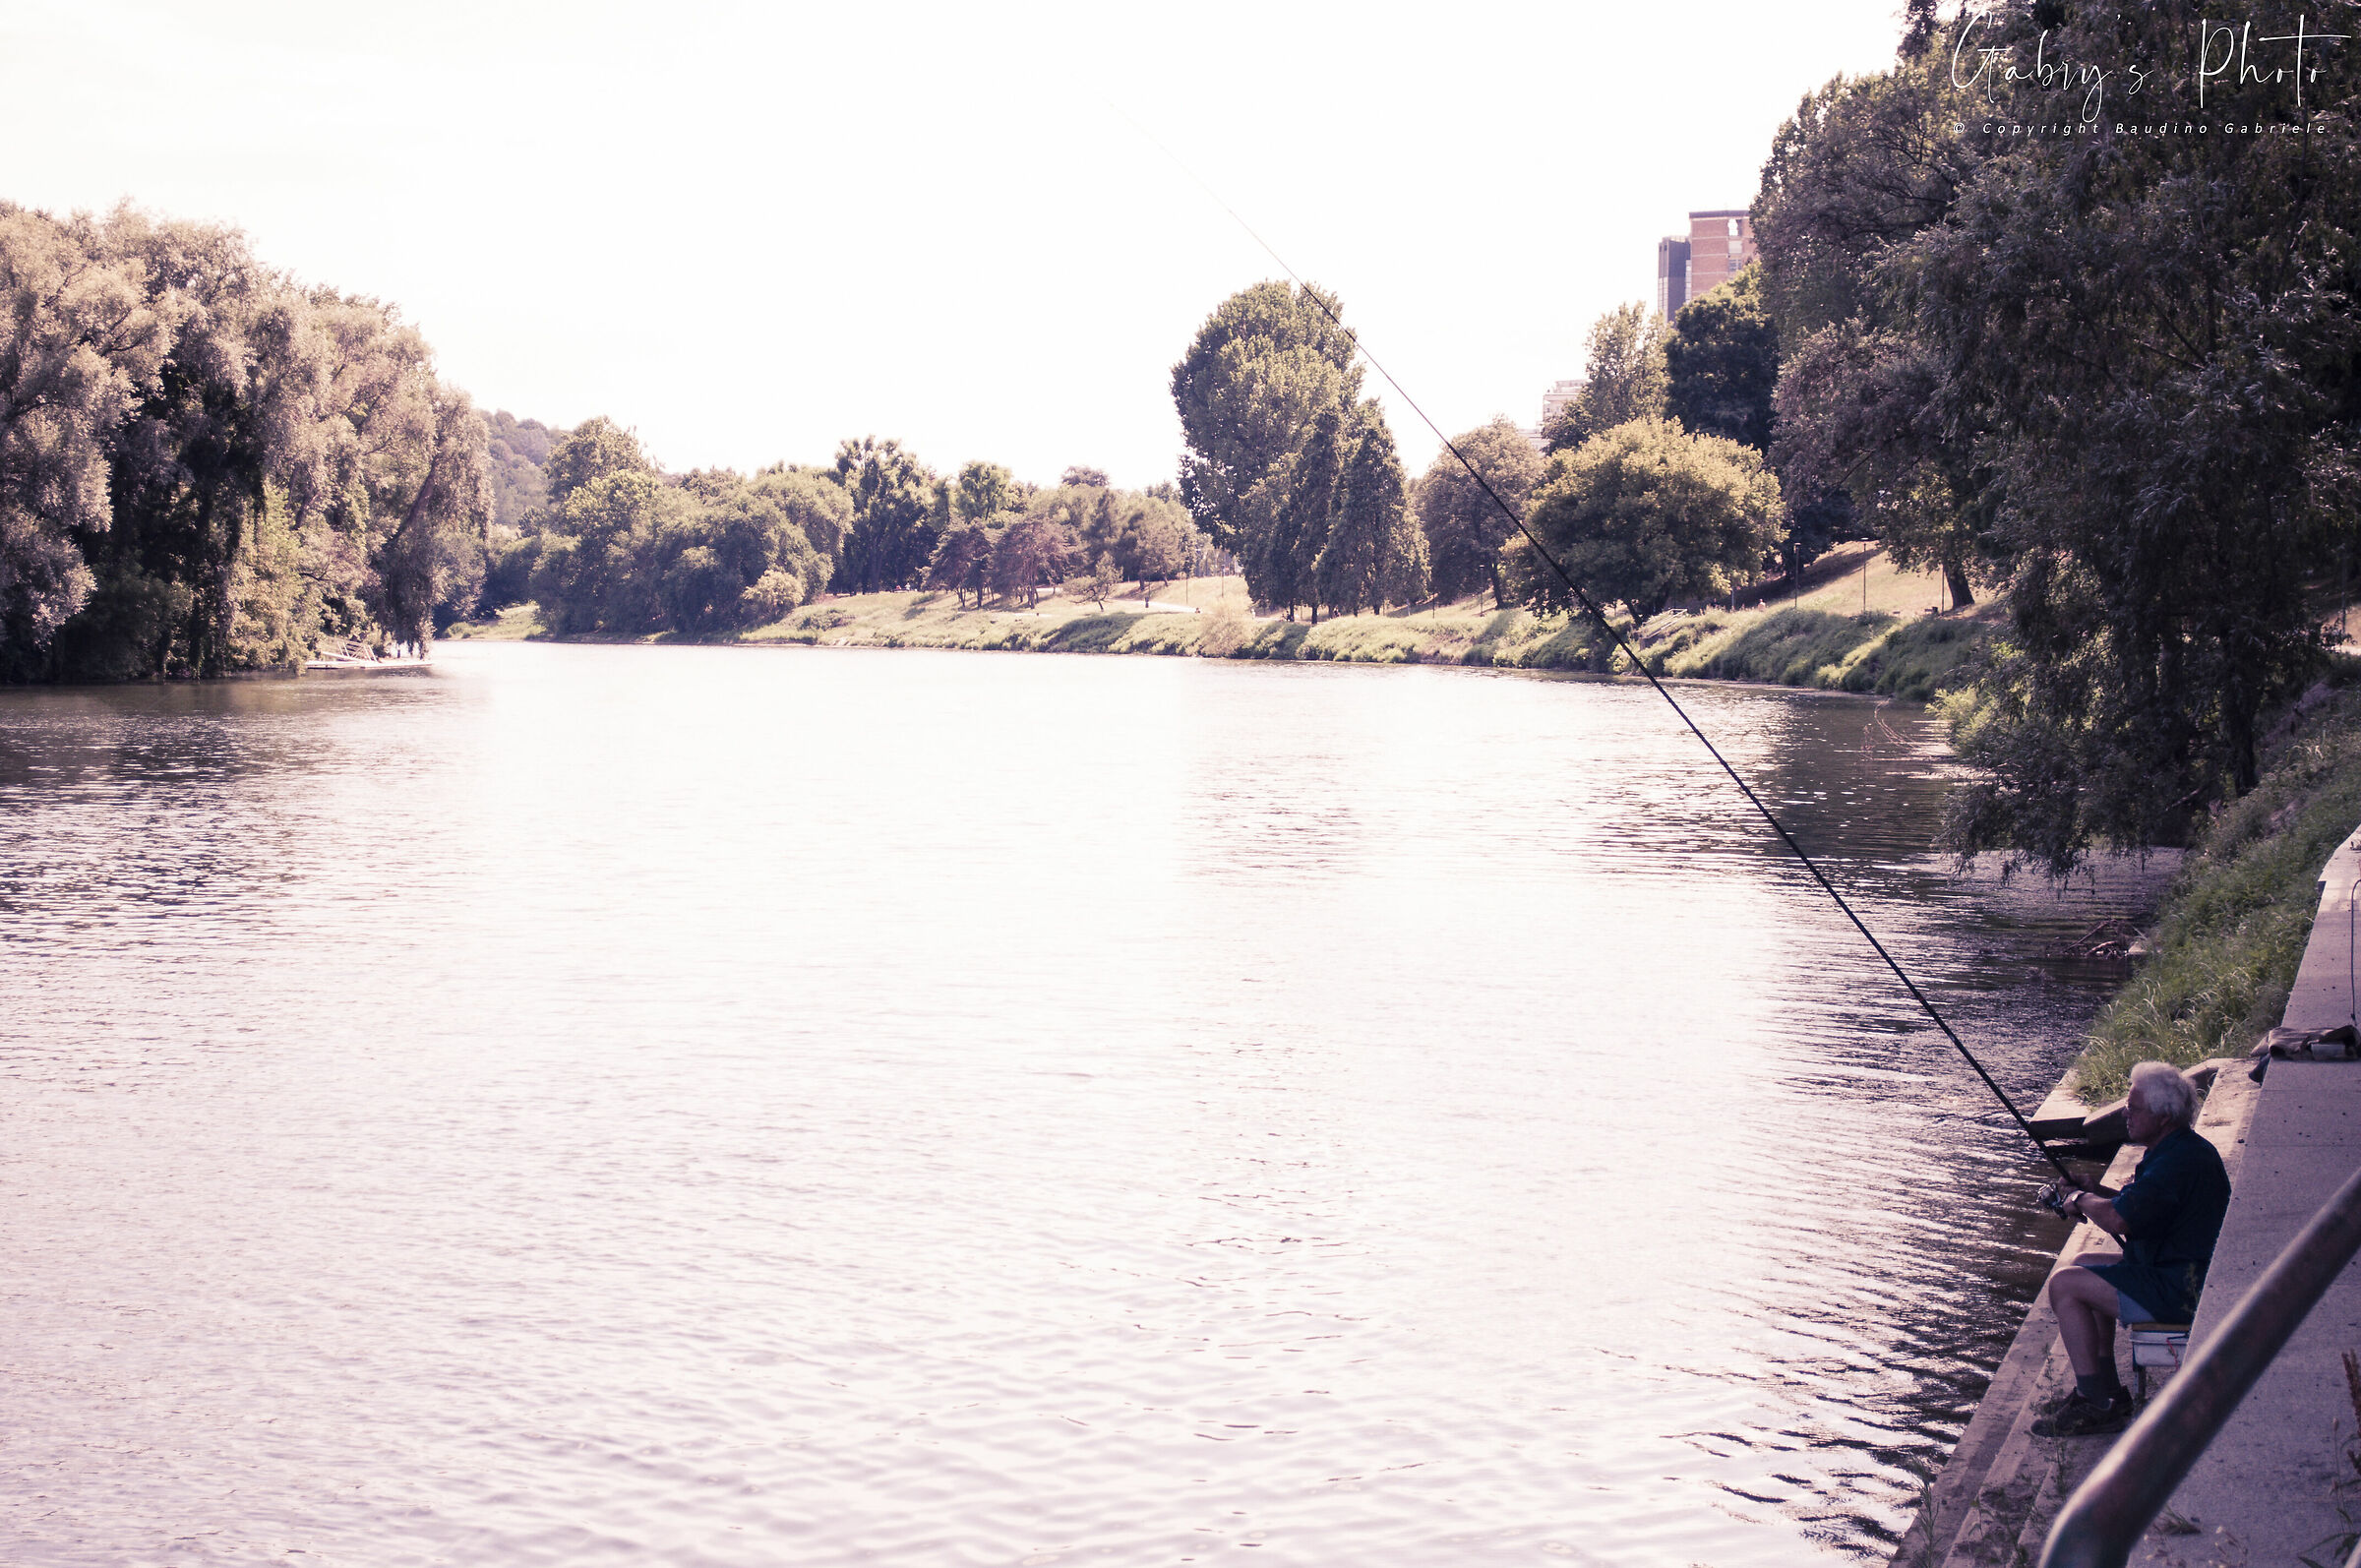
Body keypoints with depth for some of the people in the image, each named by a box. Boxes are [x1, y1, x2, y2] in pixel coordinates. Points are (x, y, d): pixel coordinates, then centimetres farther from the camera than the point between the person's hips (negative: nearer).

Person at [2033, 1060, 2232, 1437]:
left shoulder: (2178, 1161, -24)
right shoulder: (2184, 1148, 11)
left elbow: (2118, 1220, -31)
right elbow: (2141, 1205, 23)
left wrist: (2082, 1200, -10)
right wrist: (2097, 1193, 6)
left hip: (2182, 1292, -11)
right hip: (2189, 1275, 11)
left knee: (2065, 1285, -11)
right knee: (2085, 1265, 24)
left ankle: (2095, 1406, -7)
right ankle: (2106, 1389, 21)